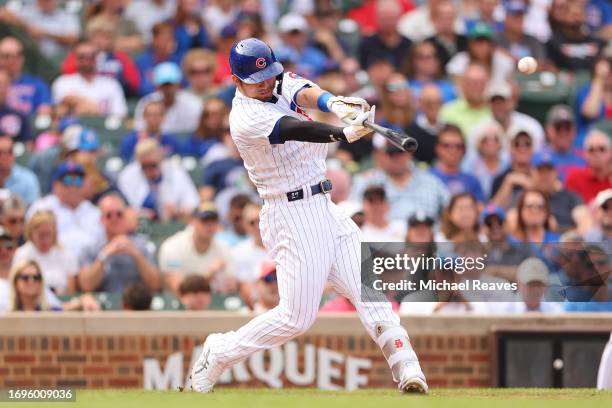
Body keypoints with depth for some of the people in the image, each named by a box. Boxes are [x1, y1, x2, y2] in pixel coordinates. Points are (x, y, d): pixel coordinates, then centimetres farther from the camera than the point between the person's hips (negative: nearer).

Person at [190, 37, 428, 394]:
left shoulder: (282, 84, 8)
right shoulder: (245, 118, -16)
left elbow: (306, 94, -14)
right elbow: (293, 130, -33)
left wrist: (335, 103, -39)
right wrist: (345, 133, -50)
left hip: (324, 207, 8)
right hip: (292, 215, -8)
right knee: (296, 318, -5)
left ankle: (408, 371, -11)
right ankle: (217, 354, 13)